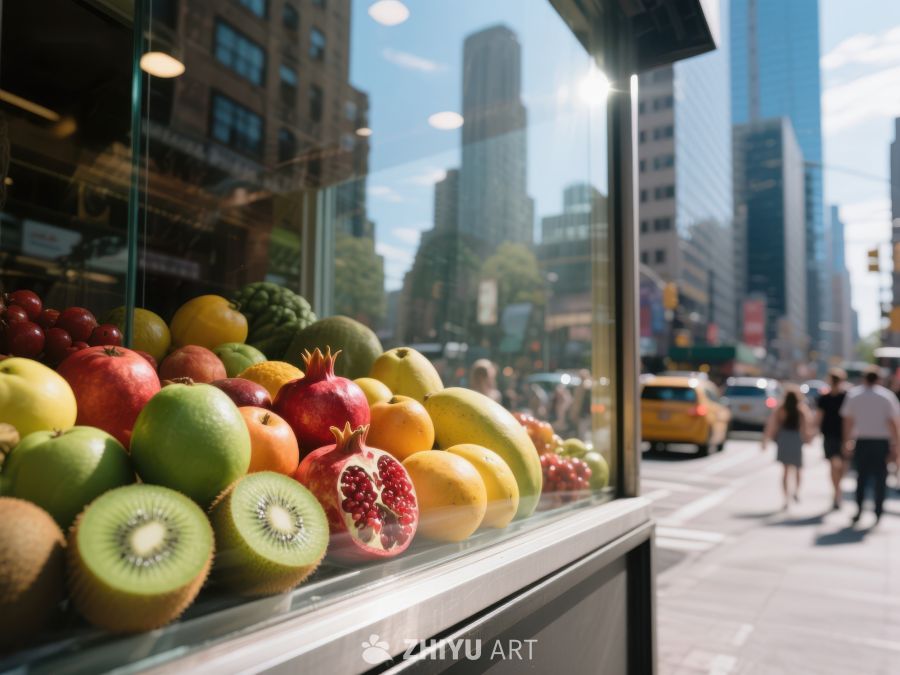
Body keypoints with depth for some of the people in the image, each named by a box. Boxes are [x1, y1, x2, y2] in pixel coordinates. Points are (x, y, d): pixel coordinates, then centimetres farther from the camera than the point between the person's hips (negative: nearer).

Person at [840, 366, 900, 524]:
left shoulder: (853, 394, 2)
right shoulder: (887, 396, -2)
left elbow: (848, 420, 2)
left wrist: (847, 441, 9)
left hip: (862, 441, 1)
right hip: (881, 441, -1)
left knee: (861, 476, 11)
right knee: (880, 477, 8)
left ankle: (859, 508, 3)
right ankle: (878, 512, 10)